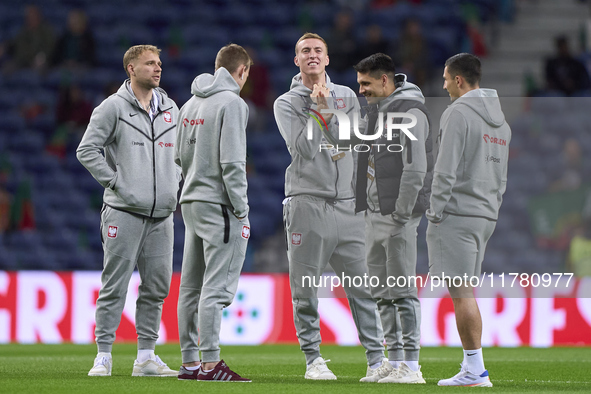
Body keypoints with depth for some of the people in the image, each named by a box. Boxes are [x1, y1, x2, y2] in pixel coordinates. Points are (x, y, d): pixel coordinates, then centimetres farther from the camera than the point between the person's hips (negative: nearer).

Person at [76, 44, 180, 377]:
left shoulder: (171, 109, 14)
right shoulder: (113, 107, -3)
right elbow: (87, 150, -6)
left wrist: (174, 182, 13)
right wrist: (115, 181, -10)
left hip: (162, 213, 6)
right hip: (124, 211, -6)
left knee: (157, 287, 6)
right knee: (115, 286, -5)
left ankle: (146, 357, 12)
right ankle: (104, 355, -1)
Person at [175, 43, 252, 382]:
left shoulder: (191, 104, 14)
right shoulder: (231, 103, -11)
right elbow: (232, 162, -16)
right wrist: (242, 210, -13)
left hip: (191, 202, 9)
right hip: (219, 205, -9)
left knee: (192, 287, 10)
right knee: (216, 287, -9)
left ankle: (190, 361, 13)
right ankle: (210, 363, -12)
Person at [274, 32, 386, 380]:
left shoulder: (346, 97, 15)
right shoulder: (286, 103, 4)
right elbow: (305, 148, -9)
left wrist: (325, 108, -7)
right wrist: (318, 107, -7)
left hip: (348, 204, 2)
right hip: (308, 204, -2)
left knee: (363, 284, -1)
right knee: (305, 289, -1)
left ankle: (377, 358, 2)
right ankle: (313, 359, 8)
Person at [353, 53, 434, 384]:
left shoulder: (410, 111, -12)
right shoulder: (378, 111, 18)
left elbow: (416, 167, -18)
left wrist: (401, 214, -20)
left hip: (398, 214, -10)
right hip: (374, 214, 10)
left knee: (402, 290, -10)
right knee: (382, 291, 10)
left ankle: (411, 366, -9)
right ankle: (395, 360, 16)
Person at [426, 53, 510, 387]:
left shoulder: (458, 113, -10)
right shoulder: (501, 121, 17)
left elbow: (446, 170, -16)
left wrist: (436, 212, -11)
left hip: (457, 214, -8)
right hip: (486, 216, 8)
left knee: (462, 293, -7)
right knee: (467, 293, 11)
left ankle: (476, 370, -8)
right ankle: (473, 368, 8)